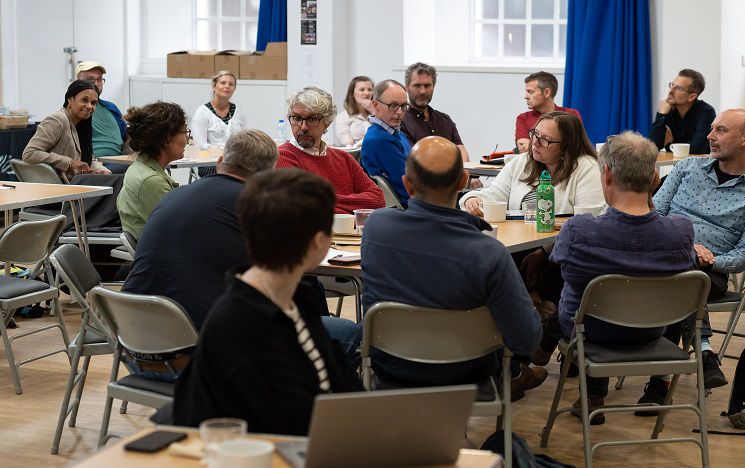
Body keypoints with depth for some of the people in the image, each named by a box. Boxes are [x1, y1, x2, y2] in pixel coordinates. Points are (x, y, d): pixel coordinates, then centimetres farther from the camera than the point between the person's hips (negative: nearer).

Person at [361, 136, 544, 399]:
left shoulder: (375, 225, -20)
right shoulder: (489, 254, -32)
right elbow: (526, 342, -24)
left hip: (388, 367, 3)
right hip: (461, 374, -2)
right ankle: (509, 376, 49)